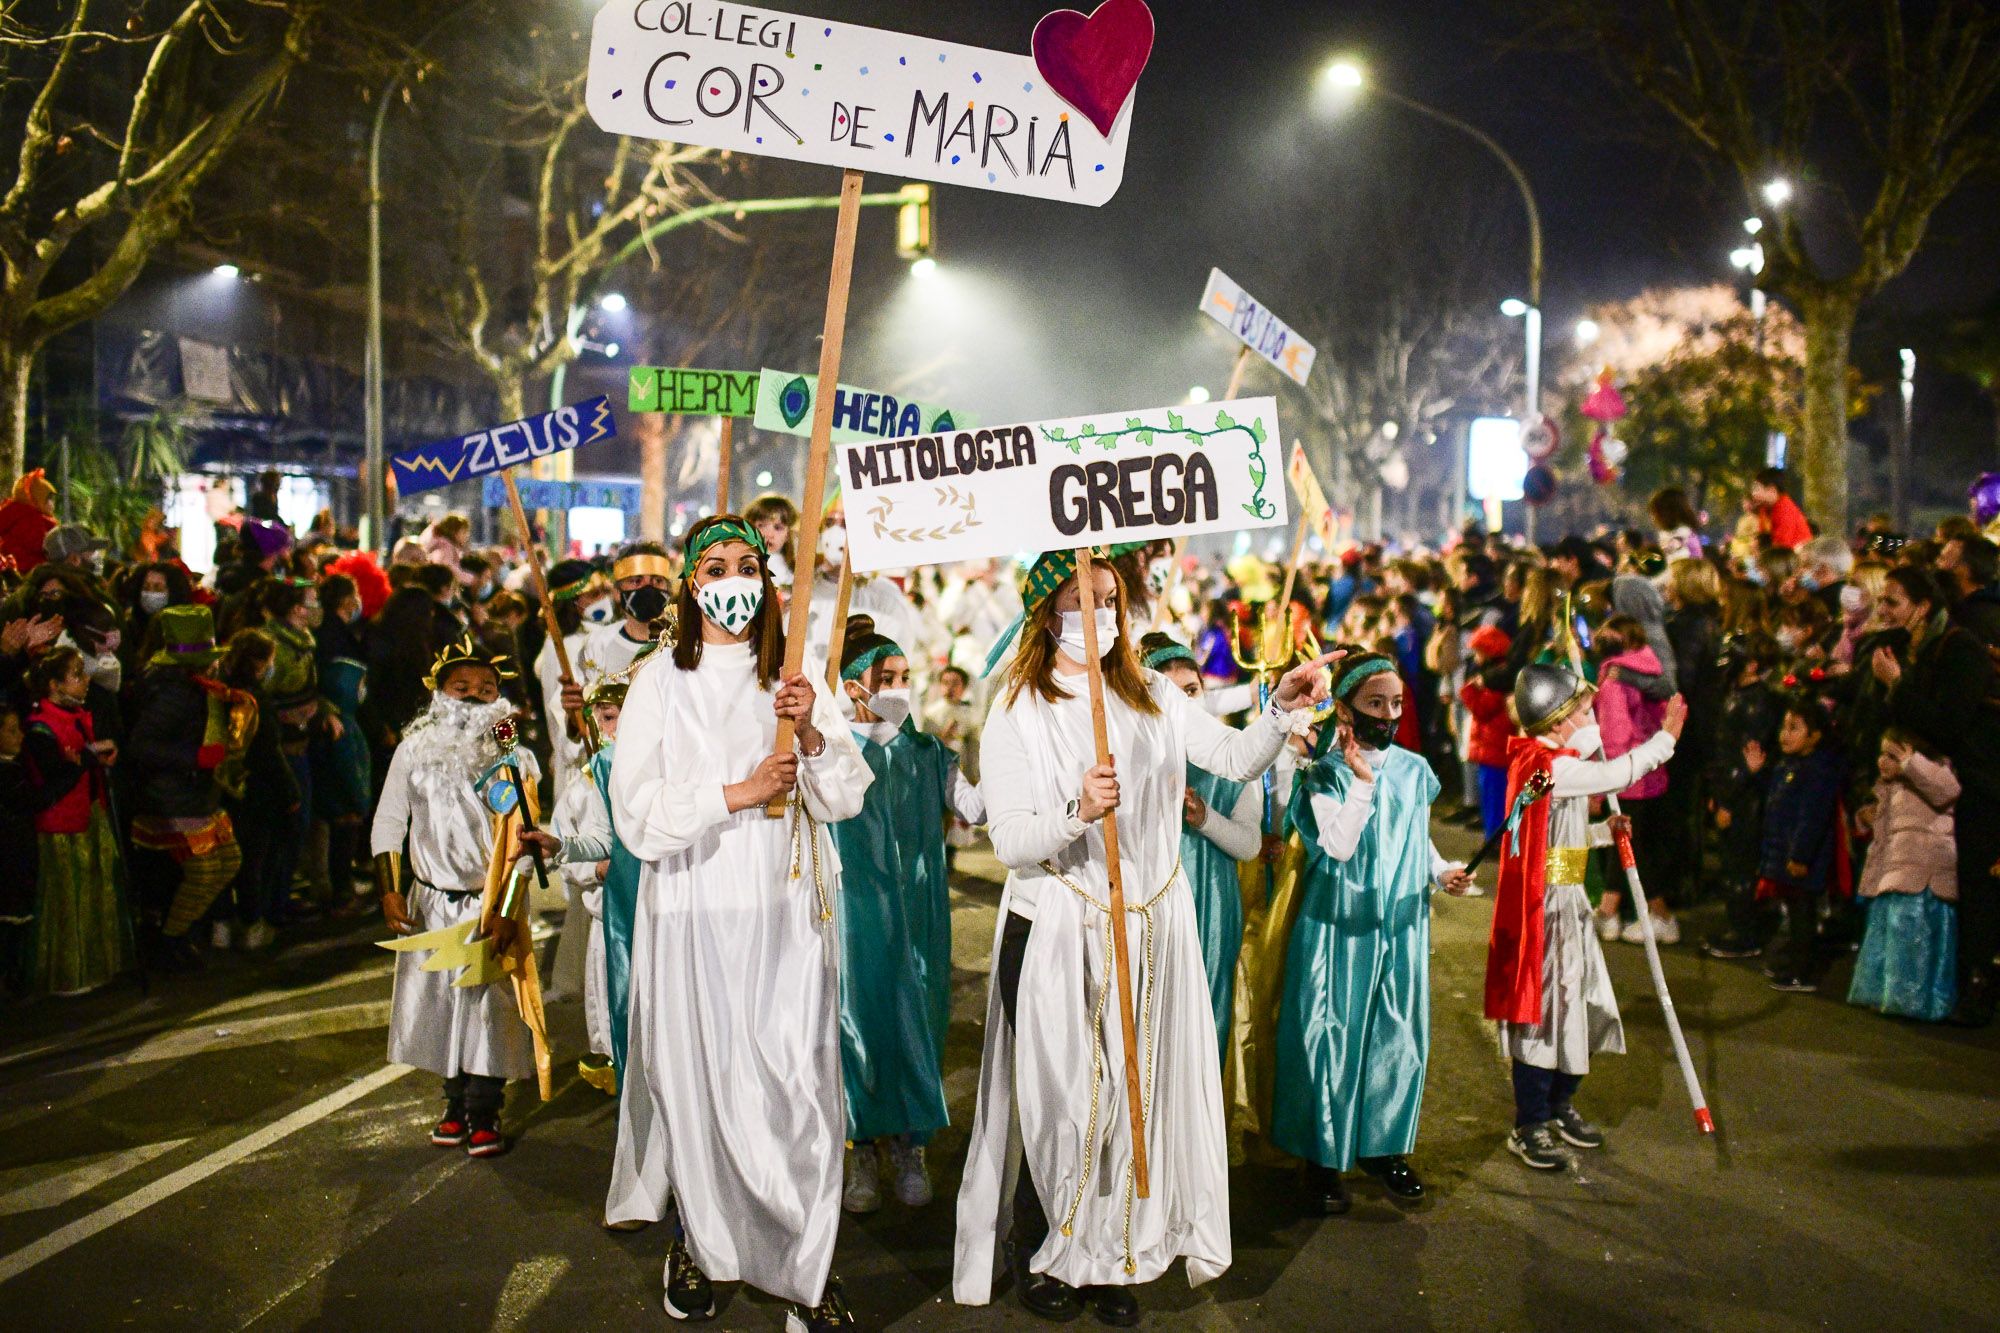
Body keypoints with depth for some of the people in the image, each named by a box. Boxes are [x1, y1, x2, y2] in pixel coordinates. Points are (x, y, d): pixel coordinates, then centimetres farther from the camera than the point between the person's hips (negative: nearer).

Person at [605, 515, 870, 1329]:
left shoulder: (791, 676, 9)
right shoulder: (661, 680, -1)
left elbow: (846, 798, 4)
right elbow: (637, 815, -8)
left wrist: (811, 733, -12)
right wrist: (740, 793, -14)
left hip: (784, 914, 2)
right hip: (695, 916, -2)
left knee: (797, 1086, -2)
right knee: (700, 1084, 6)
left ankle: (803, 1265, 9)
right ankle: (700, 1244, 26)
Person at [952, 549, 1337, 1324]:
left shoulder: (1150, 696, 9)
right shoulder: (1018, 712, -3)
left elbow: (1236, 758, -1)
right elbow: (1009, 842, -12)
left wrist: (1282, 710, -18)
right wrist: (1076, 813, -29)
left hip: (1148, 928, 4)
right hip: (1054, 932, -4)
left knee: (1135, 1091, 7)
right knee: (1062, 1096, 2)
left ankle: (1110, 1259, 25)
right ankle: (1036, 1254, 24)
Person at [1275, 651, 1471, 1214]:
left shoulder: (1414, 770, 6)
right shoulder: (1325, 773, -8)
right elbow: (1339, 846, -19)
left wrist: (1442, 870, 1)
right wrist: (1361, 783, -23)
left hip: (1401, 924, 4)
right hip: (1340, 926, -4)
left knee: (1398, 1035, 10)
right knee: (1333, 1036, 0)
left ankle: (1384, 1147, 26)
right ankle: (1325, 1155, 13)